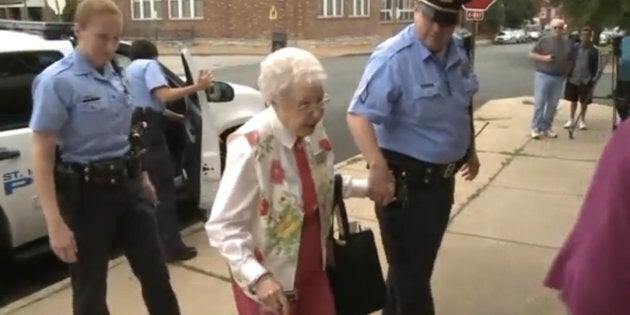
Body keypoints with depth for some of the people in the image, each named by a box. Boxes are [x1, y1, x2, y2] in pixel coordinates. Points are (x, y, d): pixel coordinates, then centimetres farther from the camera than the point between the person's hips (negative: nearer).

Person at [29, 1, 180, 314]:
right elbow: (42, 156, -17)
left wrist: (142, 177, 20)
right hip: (86, 193, -6)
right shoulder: (57, 81, -15)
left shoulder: (114, 73, 4)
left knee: (156, 273, 16)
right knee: (90, 287, 12)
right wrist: (55, 223, -22)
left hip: (127, 184, 6)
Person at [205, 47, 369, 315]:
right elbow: (223, 226, -26)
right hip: (270, 282, -6)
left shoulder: (314, 131, -6)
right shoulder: (251, 146, -27)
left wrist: (365, 187, 5)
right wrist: (256, 276, -35)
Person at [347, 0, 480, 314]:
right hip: (406, 182, -8)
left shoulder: (457, 51, 4)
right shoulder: (393, 58, -21)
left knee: (419, 264, 24)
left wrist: (470, 150, 26)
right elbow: (358, 115, -30)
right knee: (411, 271, 4)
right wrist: (378, 167, -42)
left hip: (442, 178, 8)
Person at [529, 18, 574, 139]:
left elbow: (570, 60, 19)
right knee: (539, 103, -5)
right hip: (543, 76, -4)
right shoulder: (544, 40, -2)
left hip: (559, 78, 4)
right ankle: (536, 128, 0)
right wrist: (544, 58, -15)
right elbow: (531, 54, 0)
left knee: (552, 105, 7)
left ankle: (547, 128, 15)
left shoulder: (568, 43, 10)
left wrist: (567, 72, 7)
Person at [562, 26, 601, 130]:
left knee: (584, 102, 8)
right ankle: (571, 119, 25)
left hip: (586, 81, -1)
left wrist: (594, 79, -11)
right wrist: (567, 74, 2)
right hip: (573, 79, 1)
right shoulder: (575, 47, 0)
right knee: (573, 100, 12)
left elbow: (598, 66, -3)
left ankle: (582, 120, 24)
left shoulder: (594, 50, -4)